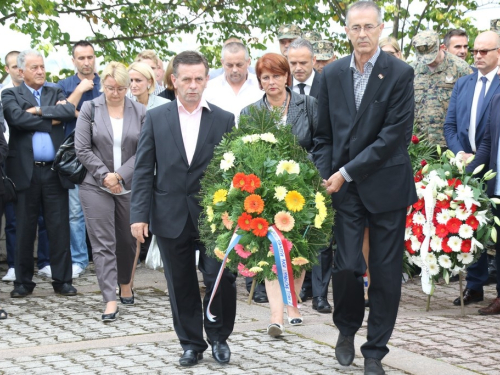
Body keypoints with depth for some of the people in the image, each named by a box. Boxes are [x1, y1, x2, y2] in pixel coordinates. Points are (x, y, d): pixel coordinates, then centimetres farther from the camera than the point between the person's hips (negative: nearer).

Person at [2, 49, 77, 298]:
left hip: (54, 171, 2)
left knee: (59, 228, 3)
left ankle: (62, 280, 11)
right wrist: (51, 121, -9)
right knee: (25, 229, 5)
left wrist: (39, 111, -12)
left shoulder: (55, 93, 14)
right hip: (26, 172, -2)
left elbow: (70, 111, -6)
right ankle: (23, 281, 15)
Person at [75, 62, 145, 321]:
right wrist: (104, 175, -11)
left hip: (130, 186, 2)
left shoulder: (139, 112, 2)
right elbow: (82, 149, -3)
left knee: (127, 240, 14)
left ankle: (125, 285, 37)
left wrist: (119, 175, -12)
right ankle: (110, 300, -7)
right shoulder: (89, 109, 0)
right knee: (103, 243, -6)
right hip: (97, 186, -2)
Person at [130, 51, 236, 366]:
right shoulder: (156, 118, 5)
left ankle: (219, 337, 19)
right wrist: (139, 214, -4)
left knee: (221, 279, -5)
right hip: (171, 218, 1)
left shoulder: (224, 120, 3)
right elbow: (144, 170, 3)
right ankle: (191, 343, 23)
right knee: (181, 285, 9)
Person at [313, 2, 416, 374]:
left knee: (386, 271, 4)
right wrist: (325, 178, -3)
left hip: (387, 185, -2)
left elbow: (394, 134, -13)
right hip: (346, 188, 2)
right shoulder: (332, 74, 6)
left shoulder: (400, 73, -6)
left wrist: (346, 173, -13)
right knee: (346, 266, -5)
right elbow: (324, 134, 11)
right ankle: (347, 329, 24)